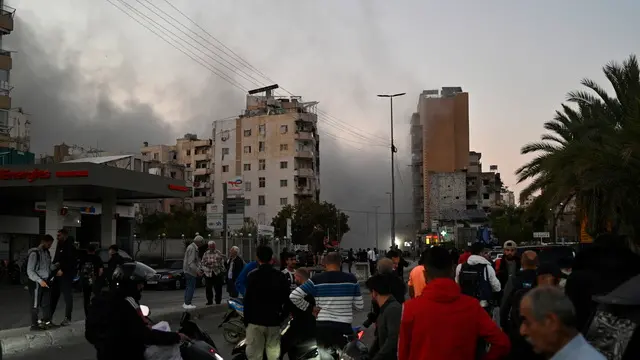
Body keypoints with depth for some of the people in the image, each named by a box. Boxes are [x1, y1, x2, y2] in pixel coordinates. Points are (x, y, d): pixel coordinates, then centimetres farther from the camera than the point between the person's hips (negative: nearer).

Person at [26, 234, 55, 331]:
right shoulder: (34, 253, -14)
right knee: (36, 304, 2)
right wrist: (40, 280, -25)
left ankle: (46, 321, 26)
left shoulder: (47, 252, 9)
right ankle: (34, 325, 12)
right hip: (36, 282, -7)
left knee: (47, 302, 13)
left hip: (45, 281, 7)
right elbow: (30, 271, -18)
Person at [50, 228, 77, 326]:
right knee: (53, 296, 9)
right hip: (57, 274, 8)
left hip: (66, 275, -8)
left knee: (67, 297, 0)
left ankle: (67, 318, 7)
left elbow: (72, 262, -18)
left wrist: (62, 270, -22)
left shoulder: (70, 247, -10)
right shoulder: (59, 246, 16)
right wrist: (54, 264, 1)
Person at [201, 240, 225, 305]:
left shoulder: (219, 253, 4)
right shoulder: (206, 254, 8)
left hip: (217, 273, -1)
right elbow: (203, 262, 10)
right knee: (208, 288, 3)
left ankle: (218, 301, 13)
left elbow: (222, 263, 4)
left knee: (218, 288, 2)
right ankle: (209, 301, 15)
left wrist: (222, 270, -2)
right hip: (208, 273, 2)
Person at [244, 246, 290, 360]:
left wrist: (246, 319, 1)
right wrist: (282, 316, 15)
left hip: (256, 320, -3)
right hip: (274, 321, 4)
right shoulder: (280, 276, 2)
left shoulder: (252, 276, -9)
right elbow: (286, 299, 5)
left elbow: (248, 299, -9)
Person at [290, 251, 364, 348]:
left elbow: (293, 296, -6)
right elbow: (360, 305, 3)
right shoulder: (351, 279, 0)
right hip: (344, 327, 0)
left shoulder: (316, 280, -3)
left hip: (322, 326, 0)